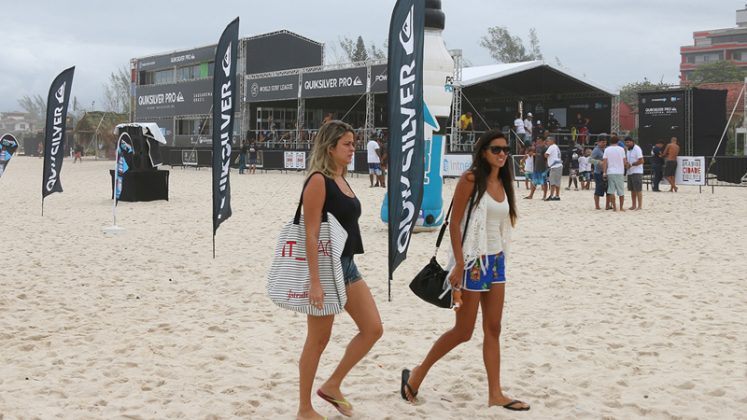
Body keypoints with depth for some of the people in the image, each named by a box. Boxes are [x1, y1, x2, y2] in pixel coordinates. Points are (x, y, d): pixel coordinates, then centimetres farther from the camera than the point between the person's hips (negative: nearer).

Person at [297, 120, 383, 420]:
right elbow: (311, 234, -19)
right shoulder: (319, 181, -15)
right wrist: (315, 283, -23)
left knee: (373, 329, 6)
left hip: (348, 266, 9)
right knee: (318, 340, 2)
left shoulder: (342, 180, 11)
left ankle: (332, 386, 20)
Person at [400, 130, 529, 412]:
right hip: (472, 260, -7)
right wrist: (459, 265, -19)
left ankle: (495, 394, 12)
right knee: (463, 331, 0)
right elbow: (454, 223, -14)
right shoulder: (471, 179, -12)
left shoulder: (502, 183, 9)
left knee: (493, 329, 7)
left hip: (496, 260, 7)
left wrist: (500, 259, 13)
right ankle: (417, 374, 17)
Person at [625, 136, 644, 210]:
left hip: (637, 172, -8)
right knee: (632, 190, 10)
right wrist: (626, 163, 0)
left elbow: (641, 161, -16)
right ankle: (634, 205, 15)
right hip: (629, 172, 8)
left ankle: (640, 206, -4)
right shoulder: (628, 150, 15)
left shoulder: (637, 149, -11)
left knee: (638, 190, -6)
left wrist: (631, 164, -17)